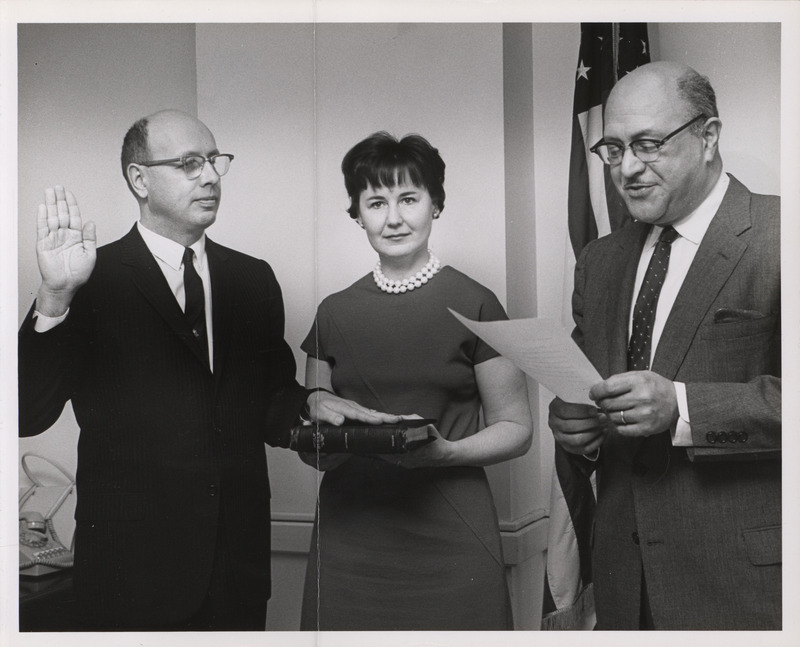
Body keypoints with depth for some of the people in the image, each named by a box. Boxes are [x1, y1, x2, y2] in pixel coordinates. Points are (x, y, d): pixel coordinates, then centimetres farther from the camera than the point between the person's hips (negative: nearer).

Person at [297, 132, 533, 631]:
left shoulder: (473, 305, -2)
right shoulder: (334, 313, 9)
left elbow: (516, 428, -1)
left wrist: (445, 451, -18)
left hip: (448, 539, -2)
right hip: (350, 538, 3)